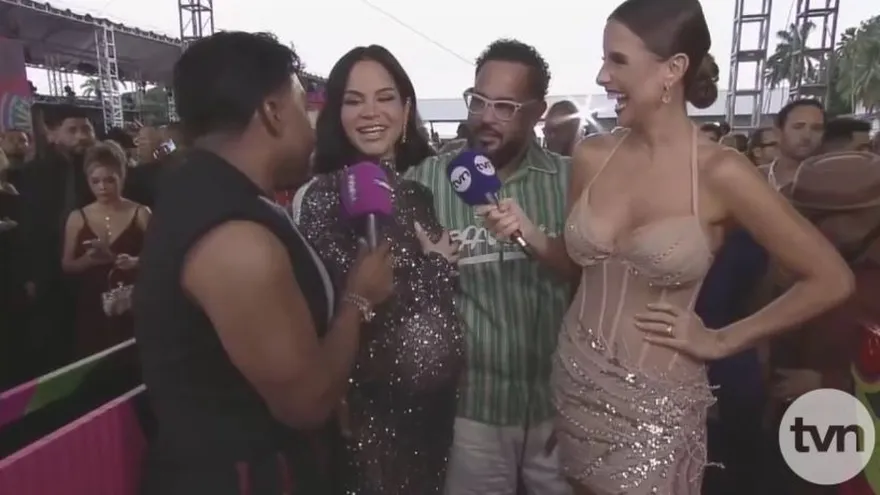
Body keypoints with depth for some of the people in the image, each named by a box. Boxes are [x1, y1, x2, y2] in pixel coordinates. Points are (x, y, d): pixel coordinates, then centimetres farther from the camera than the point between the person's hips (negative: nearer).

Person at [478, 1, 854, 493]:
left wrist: (721, 341, -6)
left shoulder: (721, 172, -15)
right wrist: (527, 231, -8)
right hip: (574, 378, 5)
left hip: (655, 401, -4)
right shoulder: (592, 155, -3)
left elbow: (831, 280, -7)